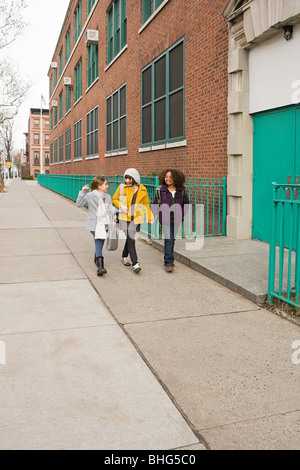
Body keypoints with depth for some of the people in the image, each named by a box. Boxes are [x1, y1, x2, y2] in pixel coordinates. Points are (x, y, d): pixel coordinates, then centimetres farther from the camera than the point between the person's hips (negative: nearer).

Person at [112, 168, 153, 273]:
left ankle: (124, 257, 35)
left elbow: (146, 204, 13)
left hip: (136, 218, 2)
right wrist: (121, 206, -11)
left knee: (130, 238, 10)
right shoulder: (122, 187, 1)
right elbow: (114, 199, 9)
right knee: (130, 239, -12)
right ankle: (135, 263, -11)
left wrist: (149, 217, 5)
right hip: (124, 217, -2)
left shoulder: (142, 189, 5)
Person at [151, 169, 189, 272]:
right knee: (168, 240, -11)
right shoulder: (160, 190, 0)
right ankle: (169, 263, -9)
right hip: (165, 219, -3)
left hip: (176, 219, 3)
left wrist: (182, 214, 8)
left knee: (173, 239, 11)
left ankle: (168, 259, 27)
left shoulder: (181, 190, 4)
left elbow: (186, 202, 17)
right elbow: (155, 204, 8)